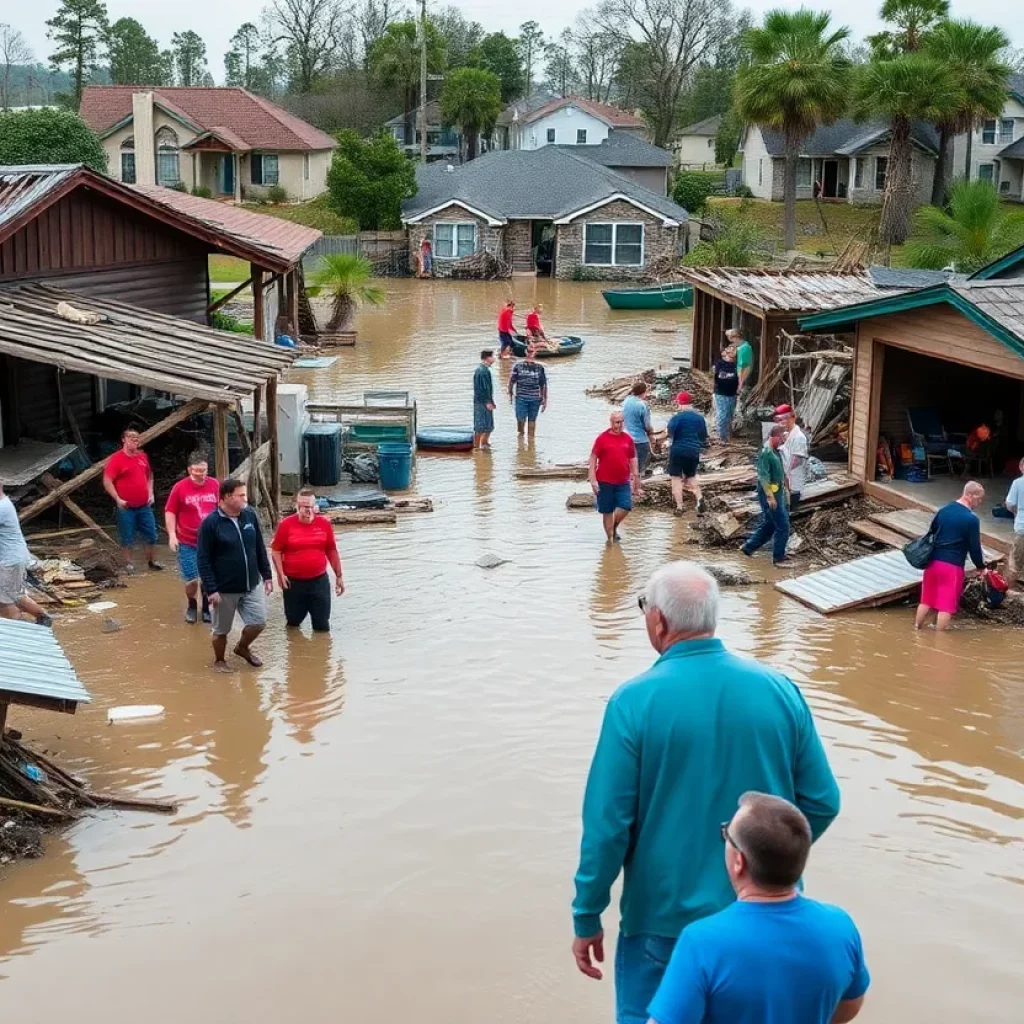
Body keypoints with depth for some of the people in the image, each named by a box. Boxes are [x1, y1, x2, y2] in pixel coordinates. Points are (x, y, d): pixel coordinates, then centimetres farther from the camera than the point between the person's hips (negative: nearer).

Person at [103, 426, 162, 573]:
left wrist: (150, 493, 10)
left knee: (150, 534, 10)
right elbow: (107, 481, -14)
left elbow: (149, 475, 22)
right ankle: (128, 564, 16)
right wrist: (118, 499, -19)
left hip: (144, 506, 5)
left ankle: (152, 561, 24)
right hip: (126, 507, -5)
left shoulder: (143, 456, 8)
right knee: (127, 537, 4)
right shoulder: (116, 459, -11)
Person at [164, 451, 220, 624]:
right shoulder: (180, 487, -11)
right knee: (191, 579, 2)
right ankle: (192, 605, 29)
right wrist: (172, 535, -12)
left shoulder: (215, 485, -3)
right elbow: (170, 512, -5)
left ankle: (206, 607, 29)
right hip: (187, 543, -2)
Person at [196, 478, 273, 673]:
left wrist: (267, 575, 10)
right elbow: (203, 560, -14)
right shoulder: (211, 523, -16)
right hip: (225, 589, -4)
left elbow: (260, 548, 10)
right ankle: (219, 660, 34)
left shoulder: (250, 516, 0)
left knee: (258, 622, 4)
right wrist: (210, 589, -17)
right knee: (221, 630, 9)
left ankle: (242, 647, 34)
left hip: (252, 585, 5)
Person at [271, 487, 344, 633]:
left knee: (322, 625, 5)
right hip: (293, 582, -1)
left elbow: (331, 551, 8)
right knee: (293, 622, 15)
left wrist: (339, 576, 10)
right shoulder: (286, 524, -8)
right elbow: (276, 551, -3)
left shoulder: (324, 524, -1)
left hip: (319, 581, 1)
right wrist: (280, 574, -13)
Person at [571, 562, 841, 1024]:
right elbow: (821, 802, 1)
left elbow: (607, 825, -14)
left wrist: (587, 917, -3)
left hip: (667, 917, -3)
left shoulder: (635, 702, -16)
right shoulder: (778, 689, -6)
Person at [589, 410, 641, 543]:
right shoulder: (602, 438, -4)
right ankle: (610, 537, 15)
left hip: (623, 482, 3)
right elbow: (593, 459, -4)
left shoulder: (628, 439, 7)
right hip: (605, 482, -3)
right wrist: (593, 480, -10)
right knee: (607, 511, 3)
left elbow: (632, 459, 14)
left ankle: (614, 528, 19)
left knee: (626, 507, -8)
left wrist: (636, 478, 11)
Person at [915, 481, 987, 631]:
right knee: (946, 605, 2)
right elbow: (974, 547, -7)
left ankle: (915, 630, 23)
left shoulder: (944, 510, 7)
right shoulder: (971, 519, -13)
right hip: (952, 566, -7)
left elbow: (930, 534, 15)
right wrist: (981, 566, 9)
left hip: (933, 562, 7)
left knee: (926, 600, 17)